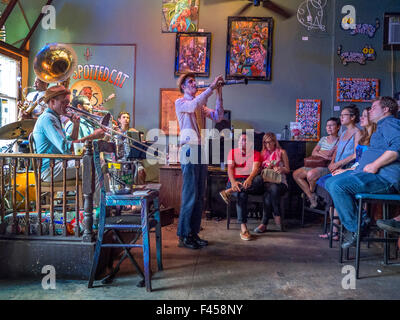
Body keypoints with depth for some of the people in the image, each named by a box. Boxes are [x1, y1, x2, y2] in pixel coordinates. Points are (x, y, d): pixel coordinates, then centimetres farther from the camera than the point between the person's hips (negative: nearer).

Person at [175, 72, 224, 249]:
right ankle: (183, 235, 3)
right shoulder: (180, 102, 3)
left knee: (199, 195, 8)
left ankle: (194, 232, 17)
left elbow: (217, 117, 9)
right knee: (190, 194, -7)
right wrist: (211, 87, -17)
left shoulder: (201, 105, 22)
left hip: (201, 150, 7)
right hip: (189, 150, -7)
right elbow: (194, 105, -20)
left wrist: (219, 94, 2)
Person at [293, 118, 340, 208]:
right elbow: (313, 152, 11)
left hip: (328, 167, -8)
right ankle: (311, 197, -7)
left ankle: (311, 192, -4)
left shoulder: (339, 141, -2)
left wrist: (320, 153, -6)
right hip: (316, 165, 8)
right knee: (296, 174, -8)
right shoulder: (323, 139, 18)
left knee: (311, 174, -36)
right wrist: (324, 155, -10)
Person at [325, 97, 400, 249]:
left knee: (338, 186, -28)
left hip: (384, 177, -11)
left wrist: (375, 165, -22)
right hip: (369, 173, 11)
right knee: (330, 182, 5)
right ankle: (361, 218, -2)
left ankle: (355, 229, -14)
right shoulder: (381, 127, 31)